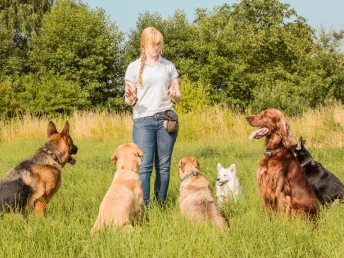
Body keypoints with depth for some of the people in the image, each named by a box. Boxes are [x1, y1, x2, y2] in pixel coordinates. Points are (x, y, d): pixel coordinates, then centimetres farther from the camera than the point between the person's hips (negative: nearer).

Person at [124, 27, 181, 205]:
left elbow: (178, 97, 15)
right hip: (143, 120, -2)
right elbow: (130, 100, 7)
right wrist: (130, 98, -16)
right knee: (144, 165, -10)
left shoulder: (169, 66, 13)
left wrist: (174, 95, -9)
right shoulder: (134, 67, 7)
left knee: (163, 165, 1)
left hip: (166, 118, 2)